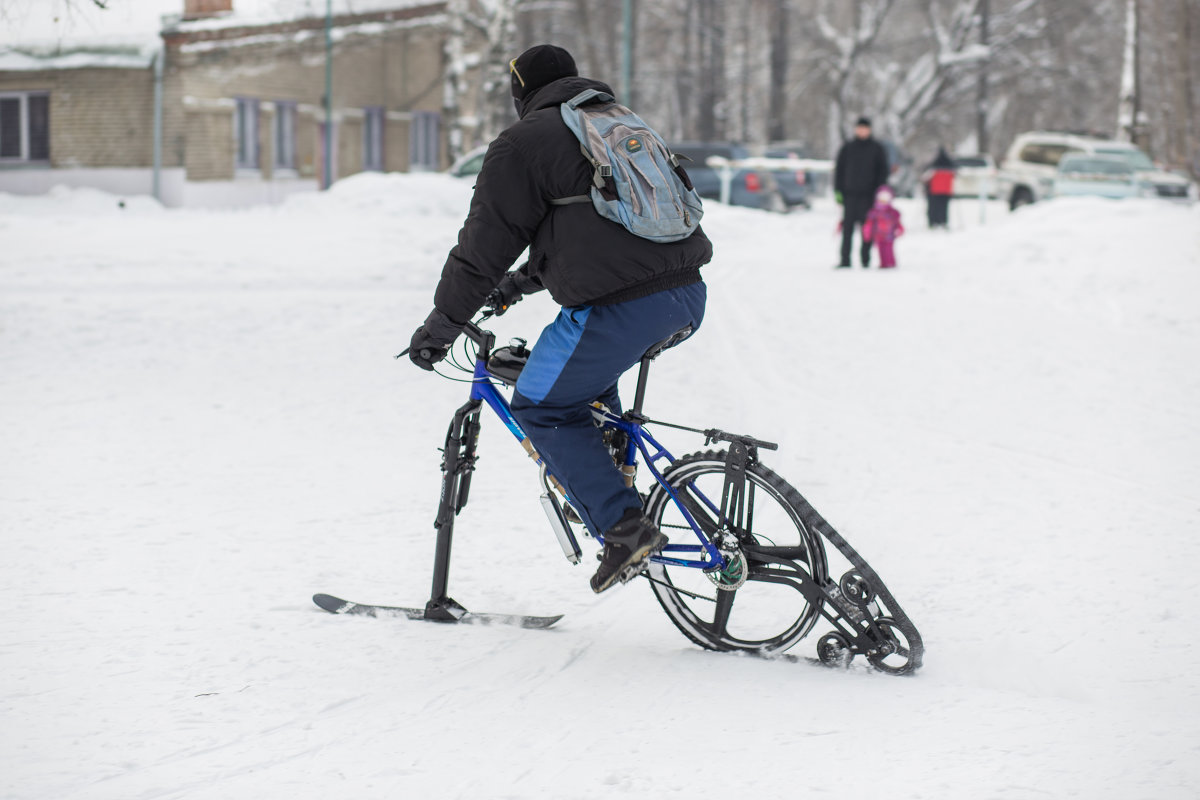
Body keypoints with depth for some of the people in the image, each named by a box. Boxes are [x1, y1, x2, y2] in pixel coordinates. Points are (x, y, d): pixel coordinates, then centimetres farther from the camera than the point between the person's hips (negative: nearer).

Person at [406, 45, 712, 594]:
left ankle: (624, 530, -2)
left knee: (543, 409, 9)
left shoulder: (522, 144, 2)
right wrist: (520, 283, 45)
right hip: (687, 297, 8)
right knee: (586, 371, 33)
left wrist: (439, 328, 10)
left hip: (619, 307, -8)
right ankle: (607, 484, 27)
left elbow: (484, 244, 1)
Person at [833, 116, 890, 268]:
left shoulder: (877, 149, 6)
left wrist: (879, 192, -3)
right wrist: (838, 191, 3)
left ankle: (866, 259, 4)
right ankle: (845, 259, -1)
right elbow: (838, 170, 12)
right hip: (850, 194, 1)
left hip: (868, 194, -1)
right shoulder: (847, 149, 10)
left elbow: (882, 171, 7)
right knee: (848, 227, -2)